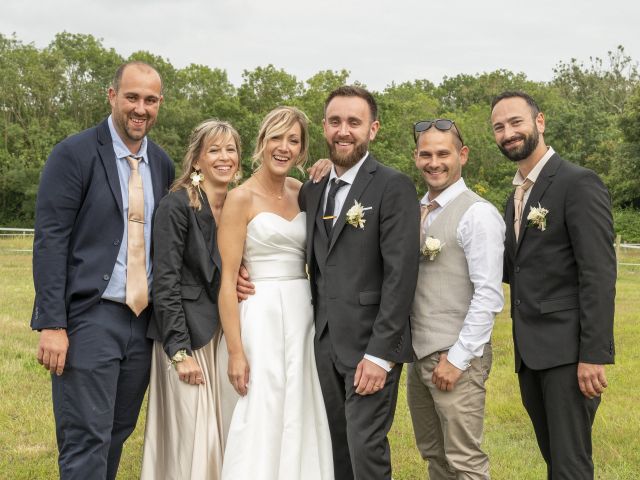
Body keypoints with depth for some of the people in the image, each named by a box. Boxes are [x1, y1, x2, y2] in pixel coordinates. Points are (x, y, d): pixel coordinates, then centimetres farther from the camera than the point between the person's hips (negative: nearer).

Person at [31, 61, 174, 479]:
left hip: (144, 319, 6)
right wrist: (52, 324, -17)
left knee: (117, 437, 15)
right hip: (89, 319, -6)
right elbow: (50, 241, -11)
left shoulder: (162, 163, 11)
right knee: (86, 444, -4)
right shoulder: (74, 154, -7)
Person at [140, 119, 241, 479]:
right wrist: (180, 352, -17)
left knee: (223, 436, 11)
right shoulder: (177, 206, -11)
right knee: (192, 440, -4)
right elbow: (165, 283, -14)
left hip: (227, 336, 6)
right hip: (188, 336, -6)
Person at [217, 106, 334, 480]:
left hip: (303, 315, 6)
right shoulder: (241, 198, -7)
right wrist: (236, 351, -15)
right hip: (261, 316, -6)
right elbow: (228, 281, -10)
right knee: (262, 425, -2)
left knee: (302, 423, 10)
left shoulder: (303, 192, 10)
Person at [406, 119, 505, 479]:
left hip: (457, 357, -7)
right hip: (419, 354, 8)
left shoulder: (478, 214, -12)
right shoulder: (416, 211, 11)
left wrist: (457, 359, -17)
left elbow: (488, 296, -17)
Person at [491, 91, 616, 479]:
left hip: (568, 349, -8)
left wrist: (595, 355, -20)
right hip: (530, 353, 8)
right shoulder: (518, 194, 16)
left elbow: (599, 274, -16)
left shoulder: (579, 183, -10)